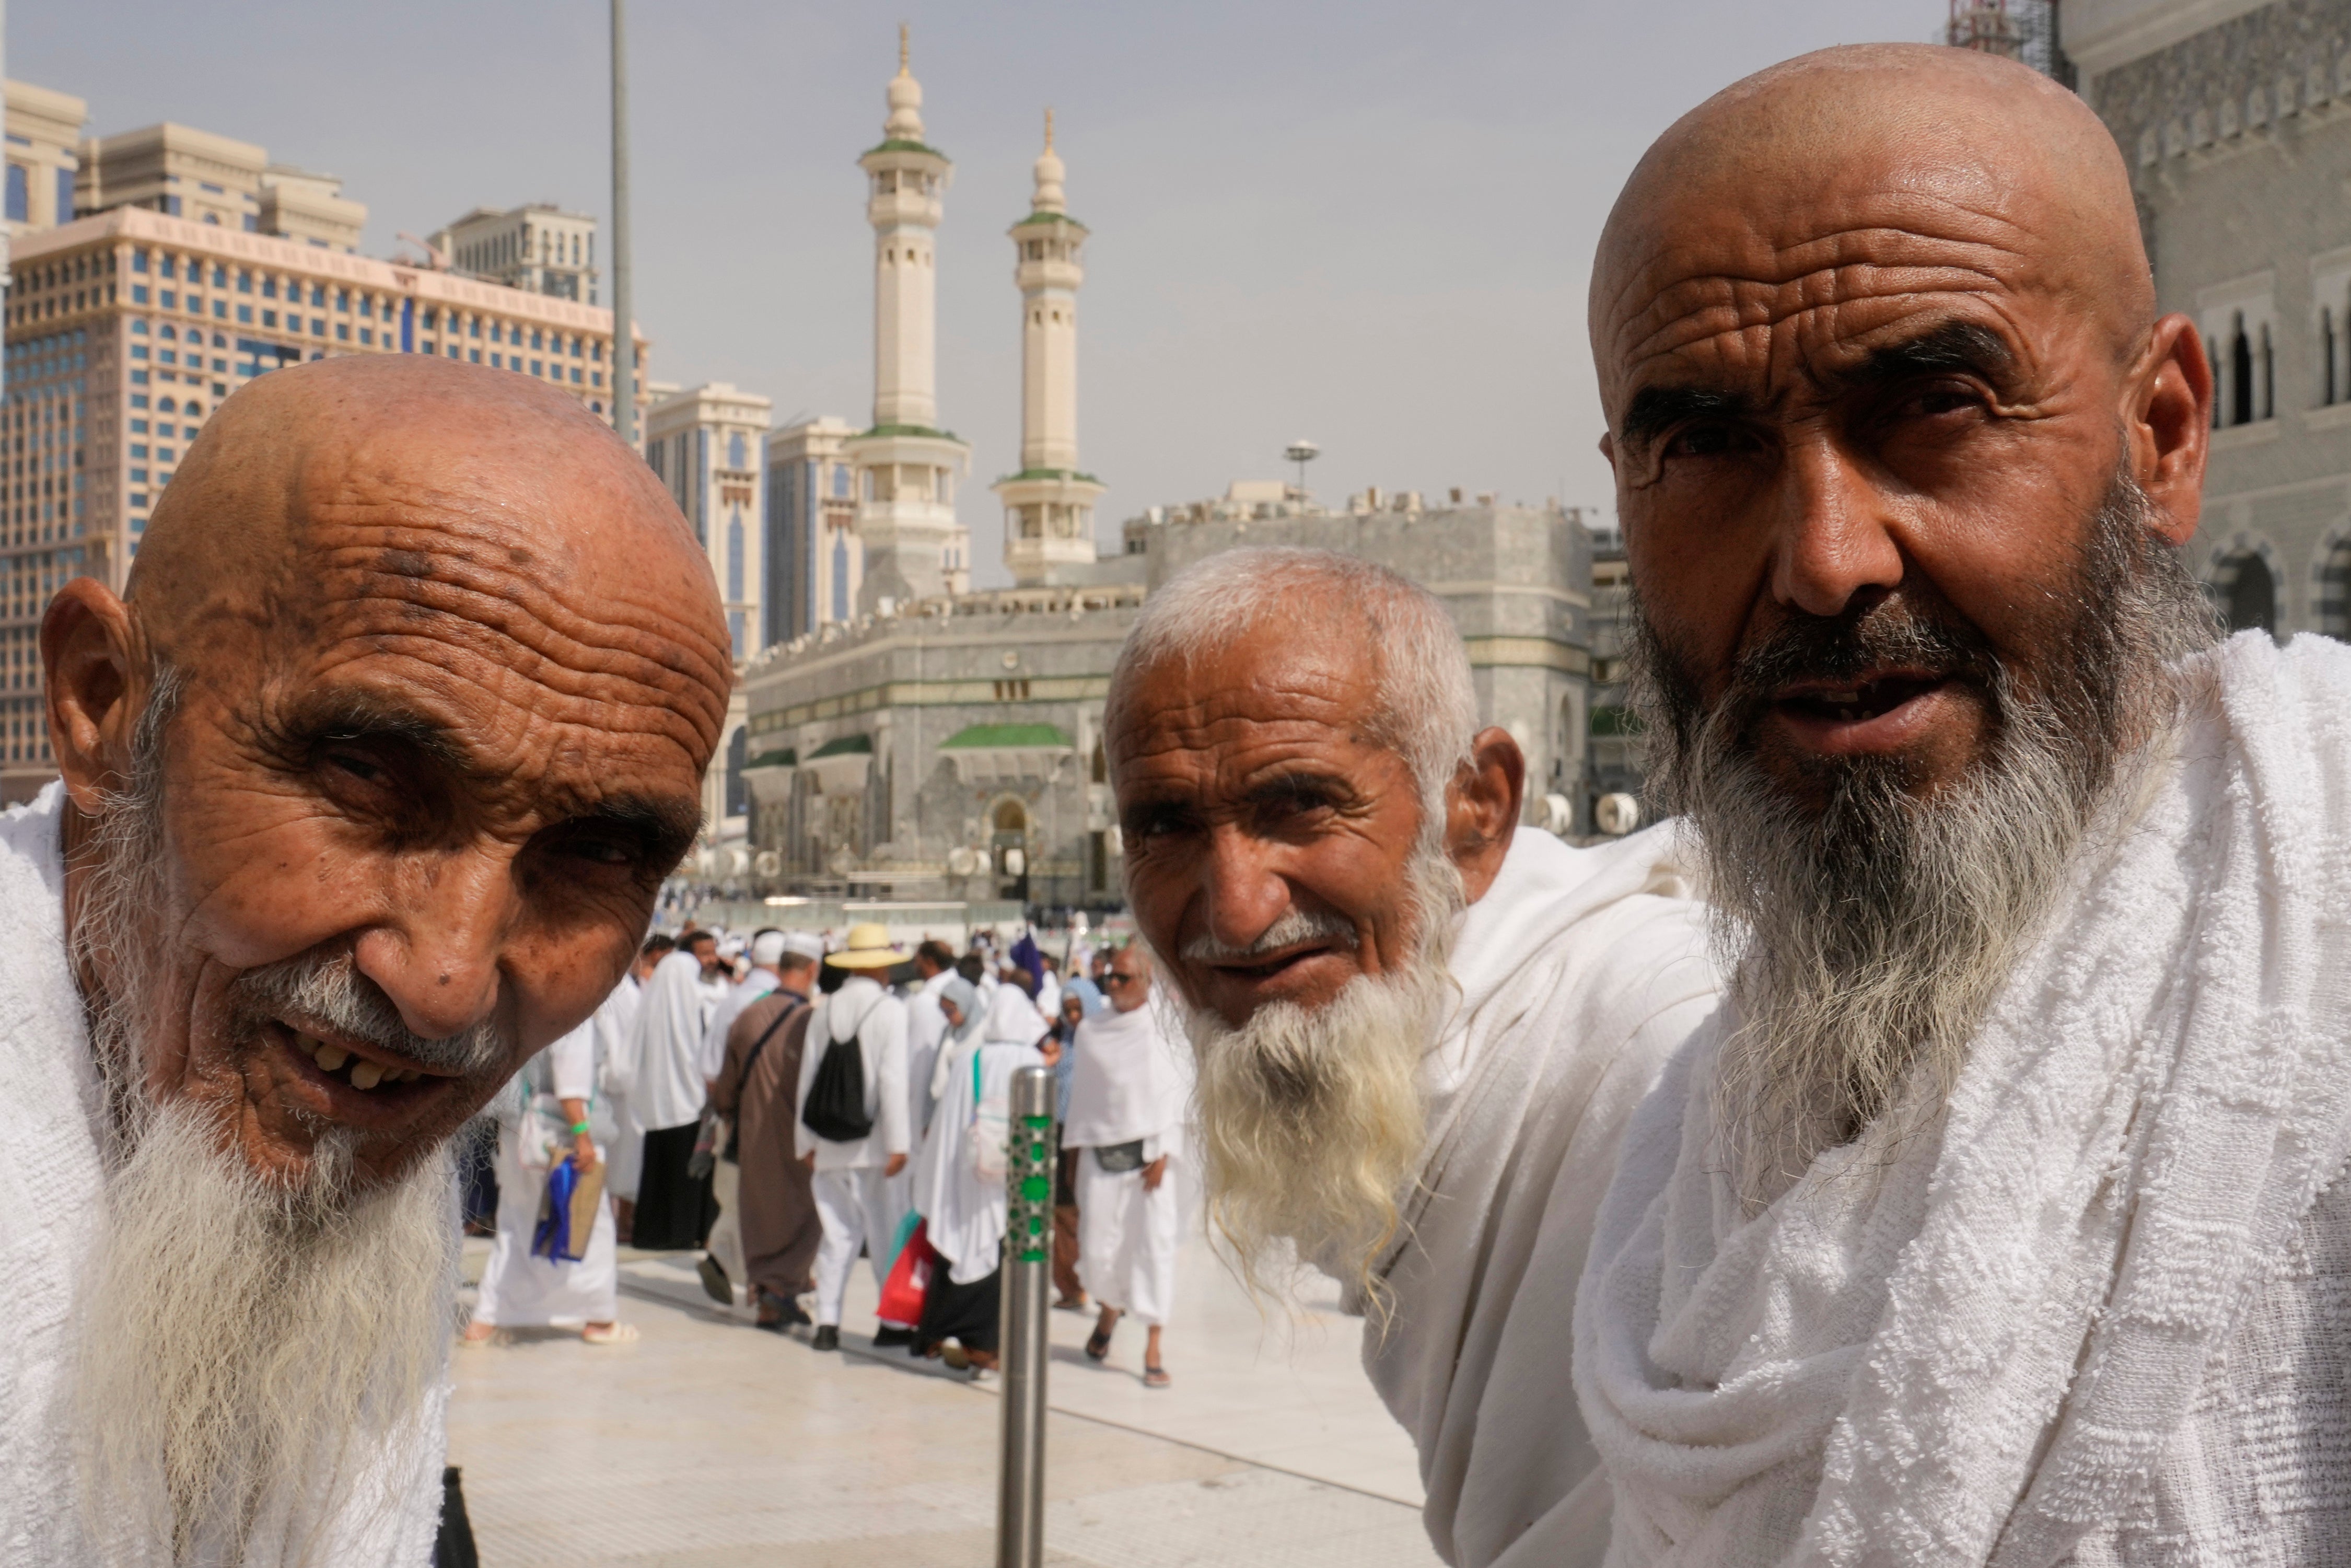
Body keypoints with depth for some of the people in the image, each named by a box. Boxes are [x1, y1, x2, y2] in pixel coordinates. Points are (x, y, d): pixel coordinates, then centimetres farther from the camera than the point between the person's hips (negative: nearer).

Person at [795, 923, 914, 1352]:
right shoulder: (891, 1010, -8)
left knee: (838, 1231, 10)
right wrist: (898, 1143, -11)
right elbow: (893, 1079, -12)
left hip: (829, 1144, 4)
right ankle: (894, 1321, 7)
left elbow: (807, 1075, 7)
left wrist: (805, 1140, 14)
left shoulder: (824, 1010, 4)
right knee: (886, 1231, 4)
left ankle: (827, 1321, 6)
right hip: (872, 1142, -4)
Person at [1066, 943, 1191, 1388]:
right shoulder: (1092, 1033, 6)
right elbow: (1081, 1094, 11)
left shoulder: (1164, 1029, -2)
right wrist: (1076, 1153, 8)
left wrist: (1164, 1155, -9)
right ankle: (1110, 1308, 34)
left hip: (1149, 1153, -2)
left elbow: (1178, 1092, -3)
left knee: (1154, 1243, -6)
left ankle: (1153, 1349, 1)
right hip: (1101, 1153, 2)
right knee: (1098, 1249, 2)